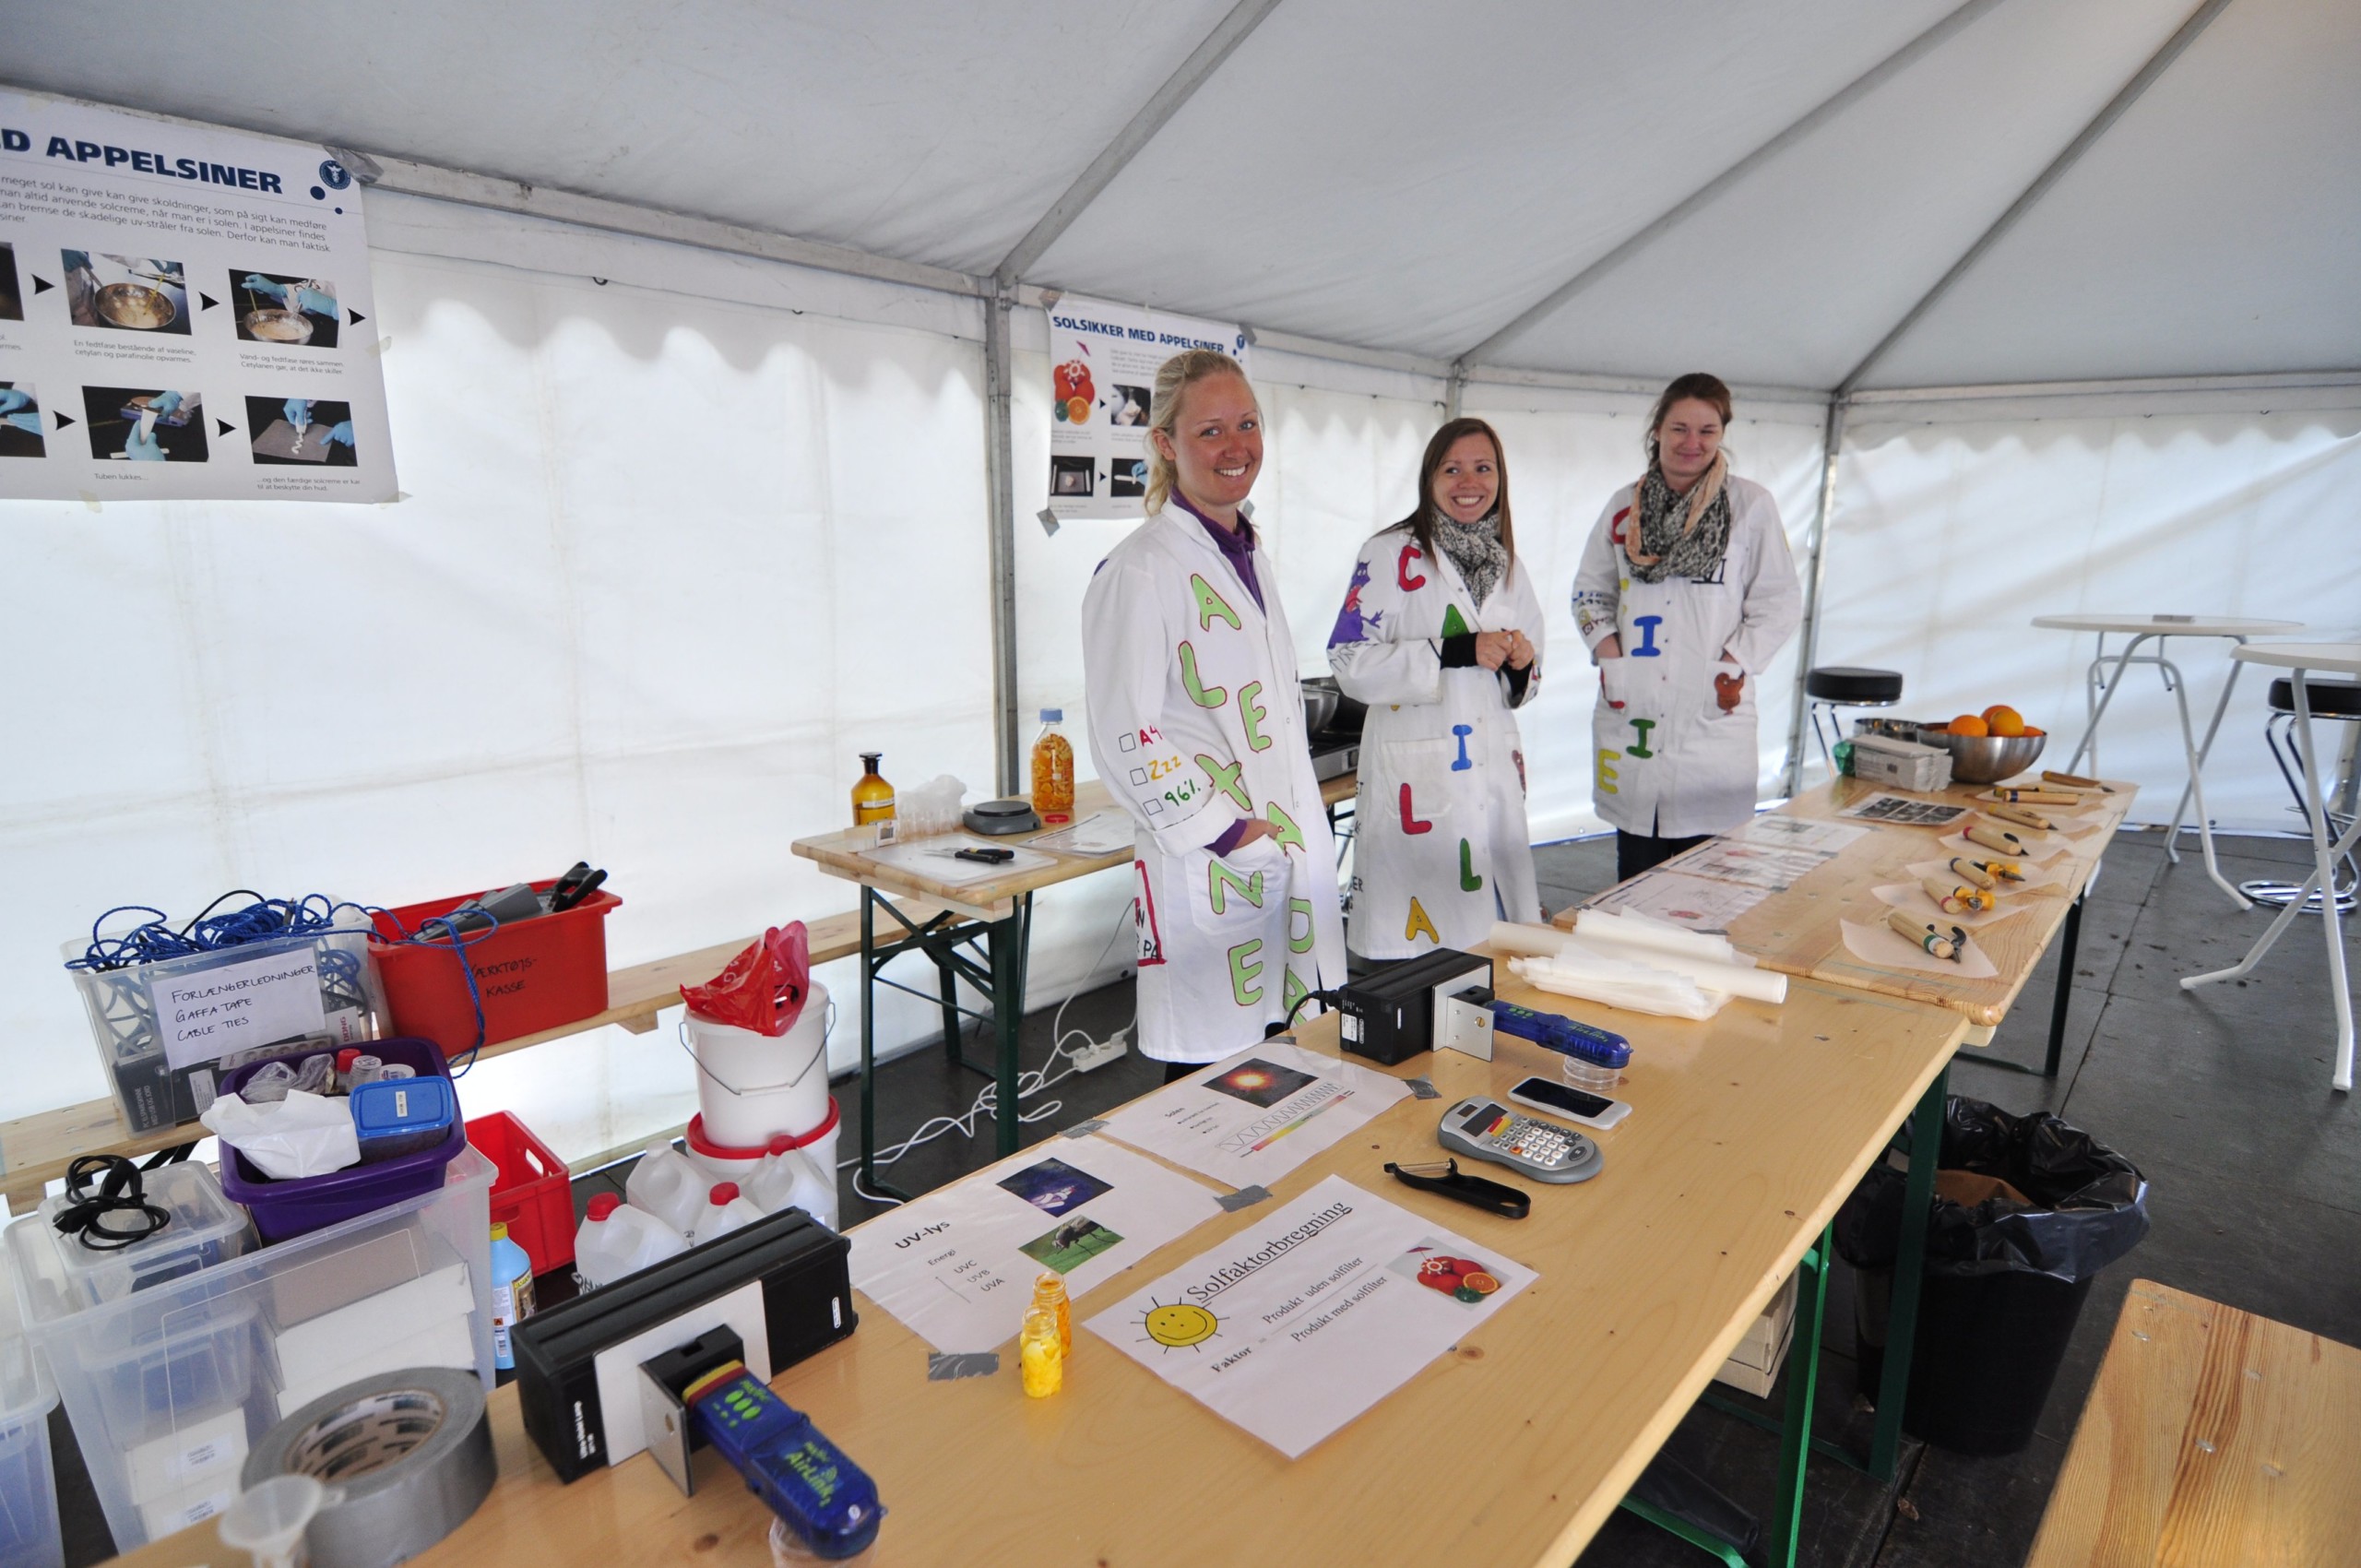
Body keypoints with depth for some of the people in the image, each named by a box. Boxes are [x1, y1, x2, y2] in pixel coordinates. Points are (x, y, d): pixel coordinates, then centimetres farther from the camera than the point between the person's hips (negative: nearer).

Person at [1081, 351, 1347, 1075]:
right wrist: (1224, 831, -16)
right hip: (1210, 875, -8)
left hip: (1292, 859, 8)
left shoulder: (1251, 557, 14)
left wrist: (1306, 840, 16)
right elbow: (1123, 737, -18)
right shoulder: (1142, 568, -14)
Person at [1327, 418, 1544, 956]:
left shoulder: (1509, 567, 15)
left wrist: (1519, 667, -1)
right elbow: (1350, 662, -13)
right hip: (1415, 777, -6)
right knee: (1417, 941, -5)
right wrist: (1455, 651, -19)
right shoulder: (1390, 555, -4)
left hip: (1494, 773, 6)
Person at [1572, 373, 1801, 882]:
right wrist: (1608, 655, 2)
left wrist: (1733, 669, -8)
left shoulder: (1751, 504, 2)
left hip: (1714, 712, -2)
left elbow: (1780, 602, 3)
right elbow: (1590, 589, 17)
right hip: (1632, 711, 3)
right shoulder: (1625, 505, 11)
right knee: (1636, 868, 8)